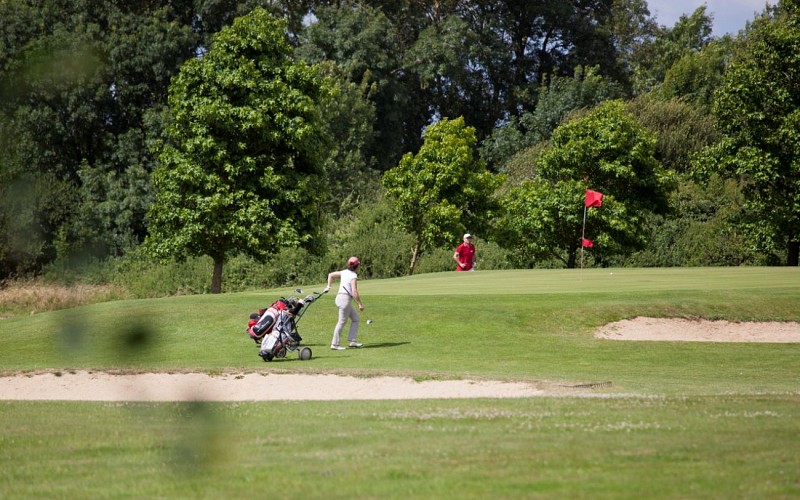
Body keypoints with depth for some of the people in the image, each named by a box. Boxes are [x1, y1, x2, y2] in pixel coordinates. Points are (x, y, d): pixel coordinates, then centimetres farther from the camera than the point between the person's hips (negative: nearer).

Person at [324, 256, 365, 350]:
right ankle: (335, 344, -1)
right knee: (342, 322, -4)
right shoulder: (353, 276, -13)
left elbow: (331, 275, 19)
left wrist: (328, 286, 22)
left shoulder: (344, 272, 10)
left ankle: (353, 341, 10)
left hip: (340, 297, 9)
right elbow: (354, 292, -19)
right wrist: (360, 304, -13)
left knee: (356, 318, 14)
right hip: (345, 299, -9)